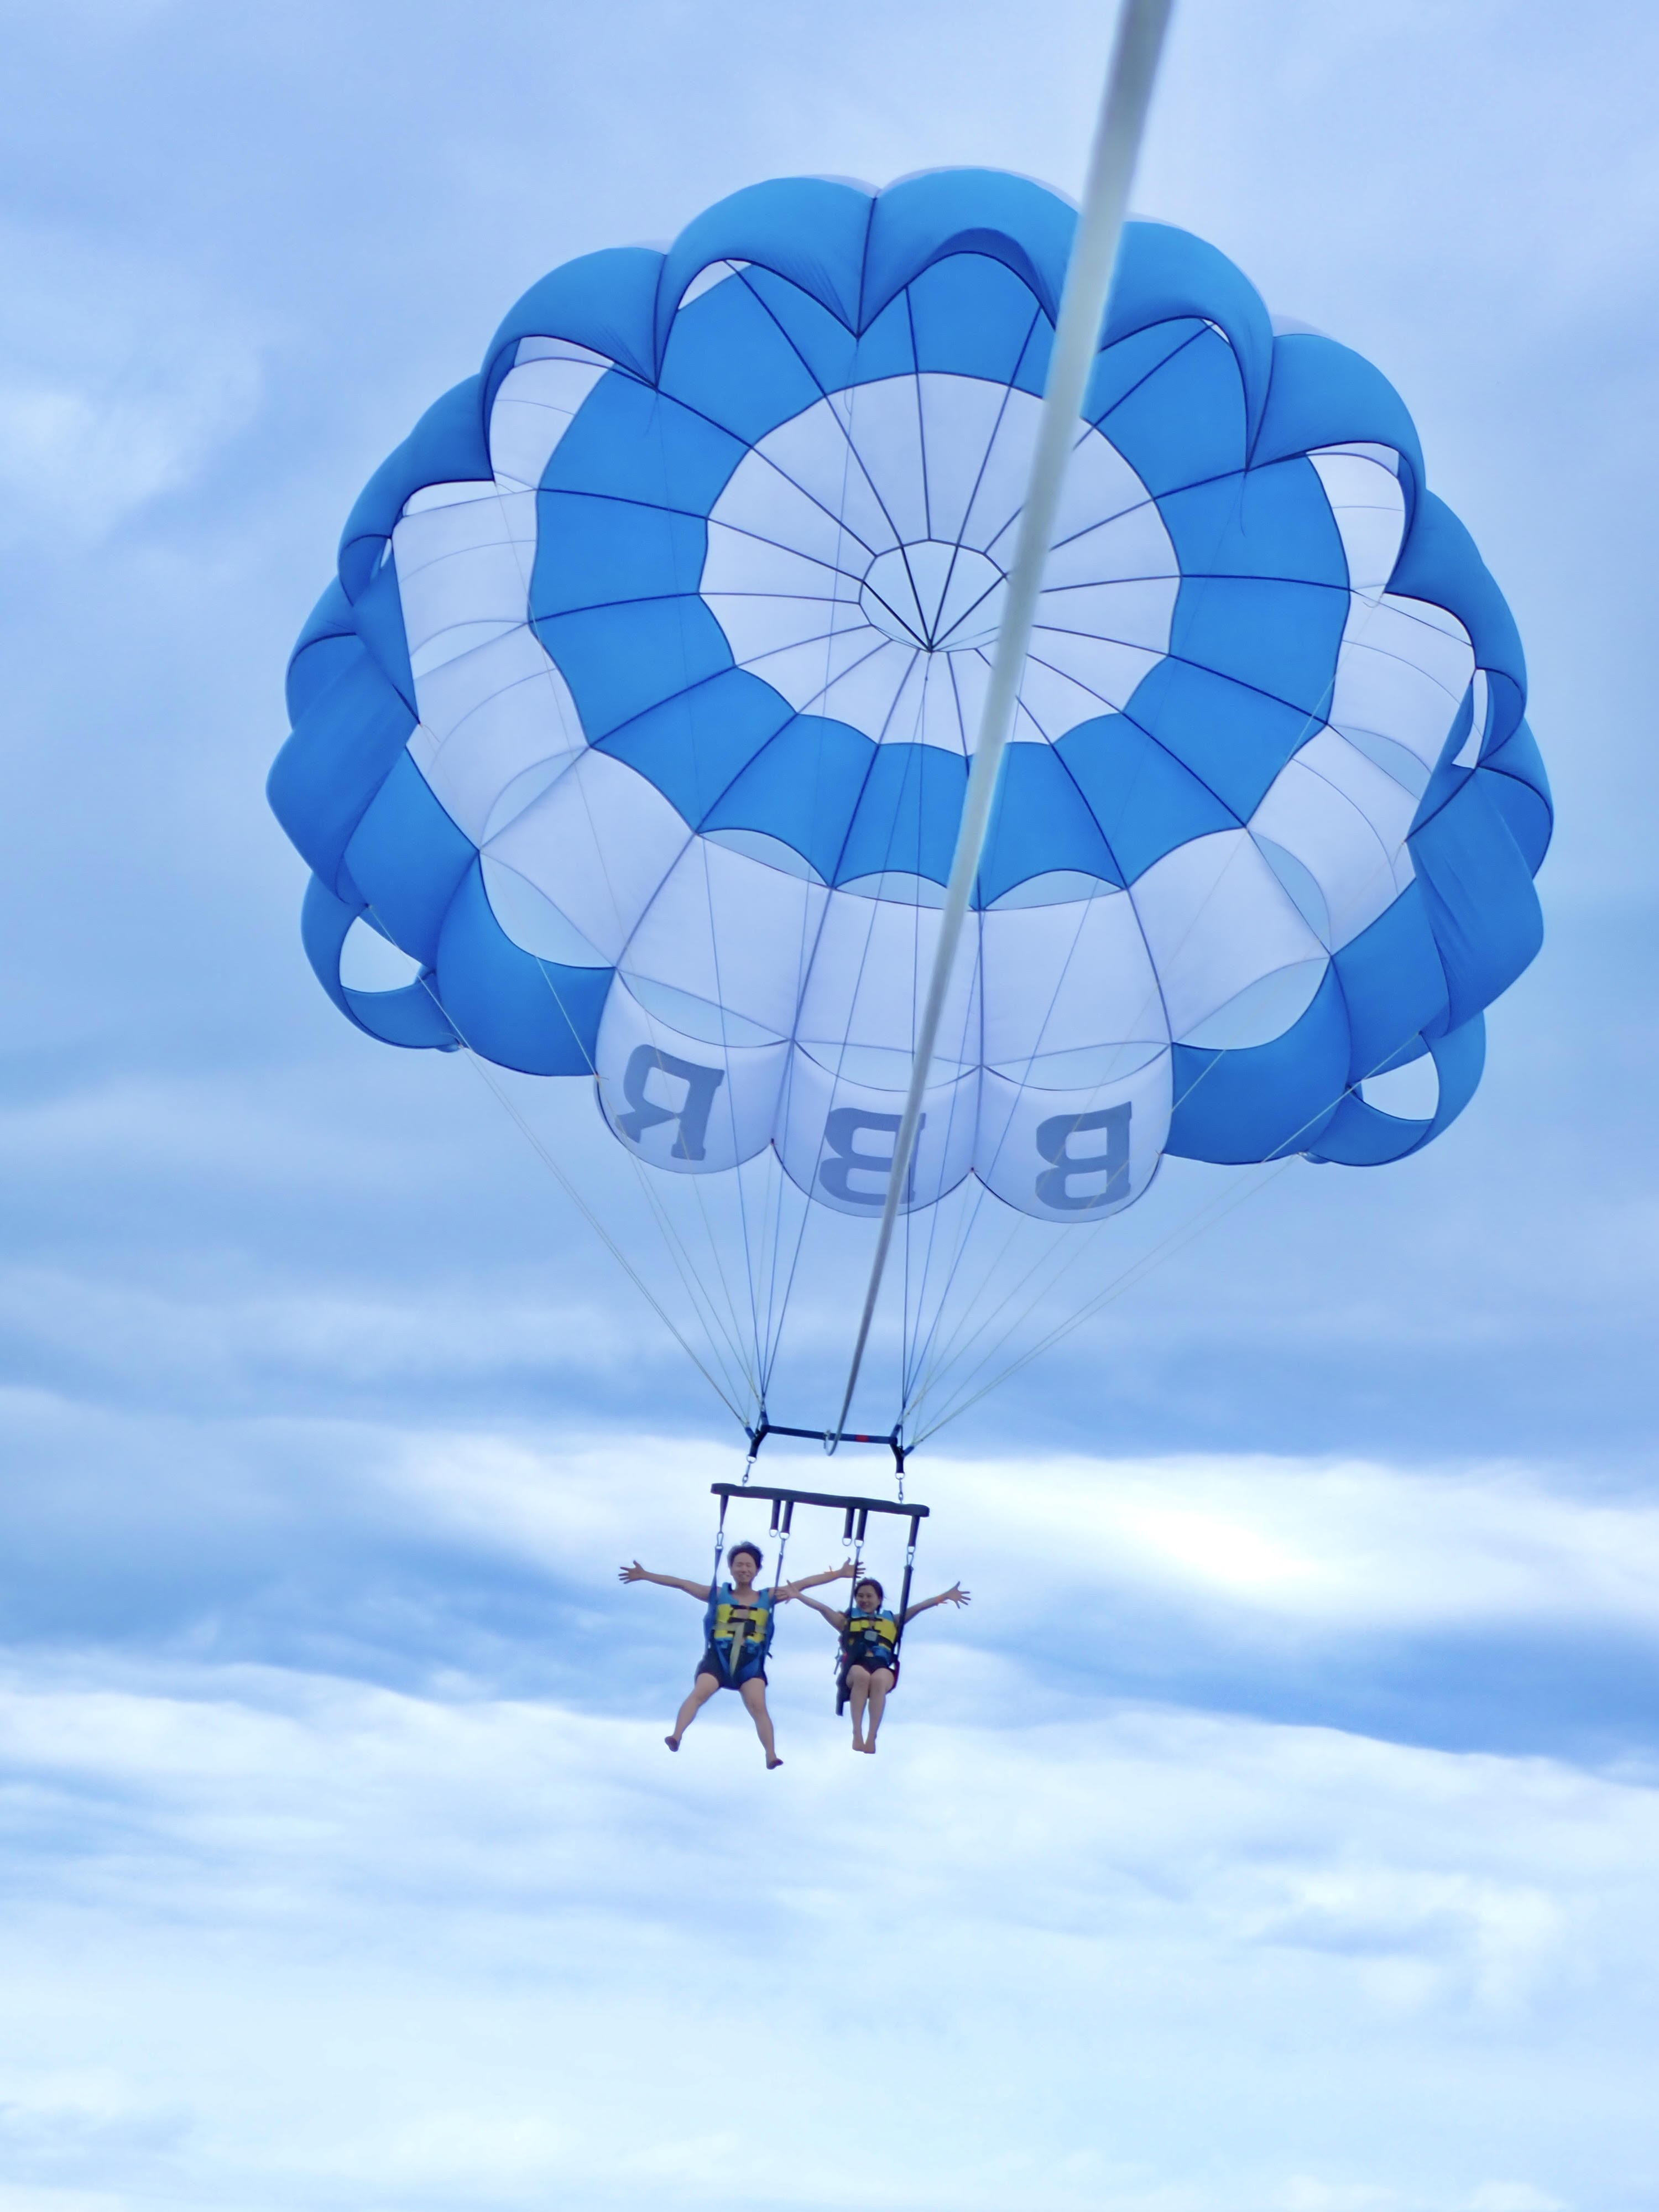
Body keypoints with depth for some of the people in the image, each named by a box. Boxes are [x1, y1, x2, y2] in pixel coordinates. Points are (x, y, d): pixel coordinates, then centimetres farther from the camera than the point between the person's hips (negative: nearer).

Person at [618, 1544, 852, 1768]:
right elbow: (681, 1584, 7)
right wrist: (646, 1576, 5)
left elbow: (804, 1583, 11)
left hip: (751, 1662, 1)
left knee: (757, 1704, -17)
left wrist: (839, 1574, 10)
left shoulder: (768, 1598, 13)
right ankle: (675, 1736, -37)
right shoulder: (718, 1594, 10)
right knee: (700, 1692, -25)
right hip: (719, 1657, -1)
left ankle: (771, 1755, -21)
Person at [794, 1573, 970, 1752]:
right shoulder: (847, 1620, 28)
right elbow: (822, 1608, 18)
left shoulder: (891, 1621, 29)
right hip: (855, 1668, 0)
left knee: (878, 1679, -39)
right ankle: (857, 1734, -45)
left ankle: (872, 1738, -46)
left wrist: (945, 1596, 13)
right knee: (862, 1675, -39)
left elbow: (917, 1608, 20)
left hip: (882, 1670, 0)